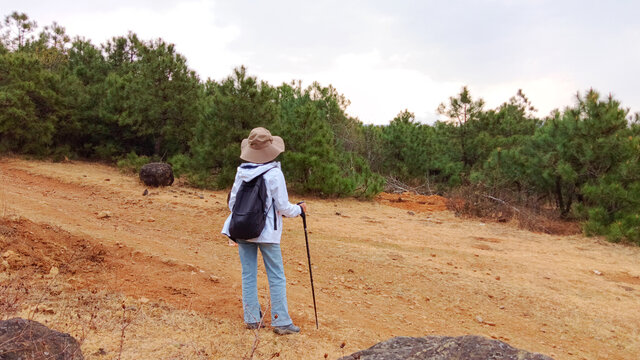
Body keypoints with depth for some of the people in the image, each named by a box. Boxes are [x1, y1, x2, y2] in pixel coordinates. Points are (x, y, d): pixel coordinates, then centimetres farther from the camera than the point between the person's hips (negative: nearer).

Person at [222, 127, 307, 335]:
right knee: (276, 277, 3)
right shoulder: (274, 173, -11)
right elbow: (283, 207, -10)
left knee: (248, 275, 10)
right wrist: (300, 209, 9)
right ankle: (281, 322, 6)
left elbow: (232, 203, 7)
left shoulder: (241, 172, 2)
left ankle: (252, 319, 17)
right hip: (267, 232, -4)